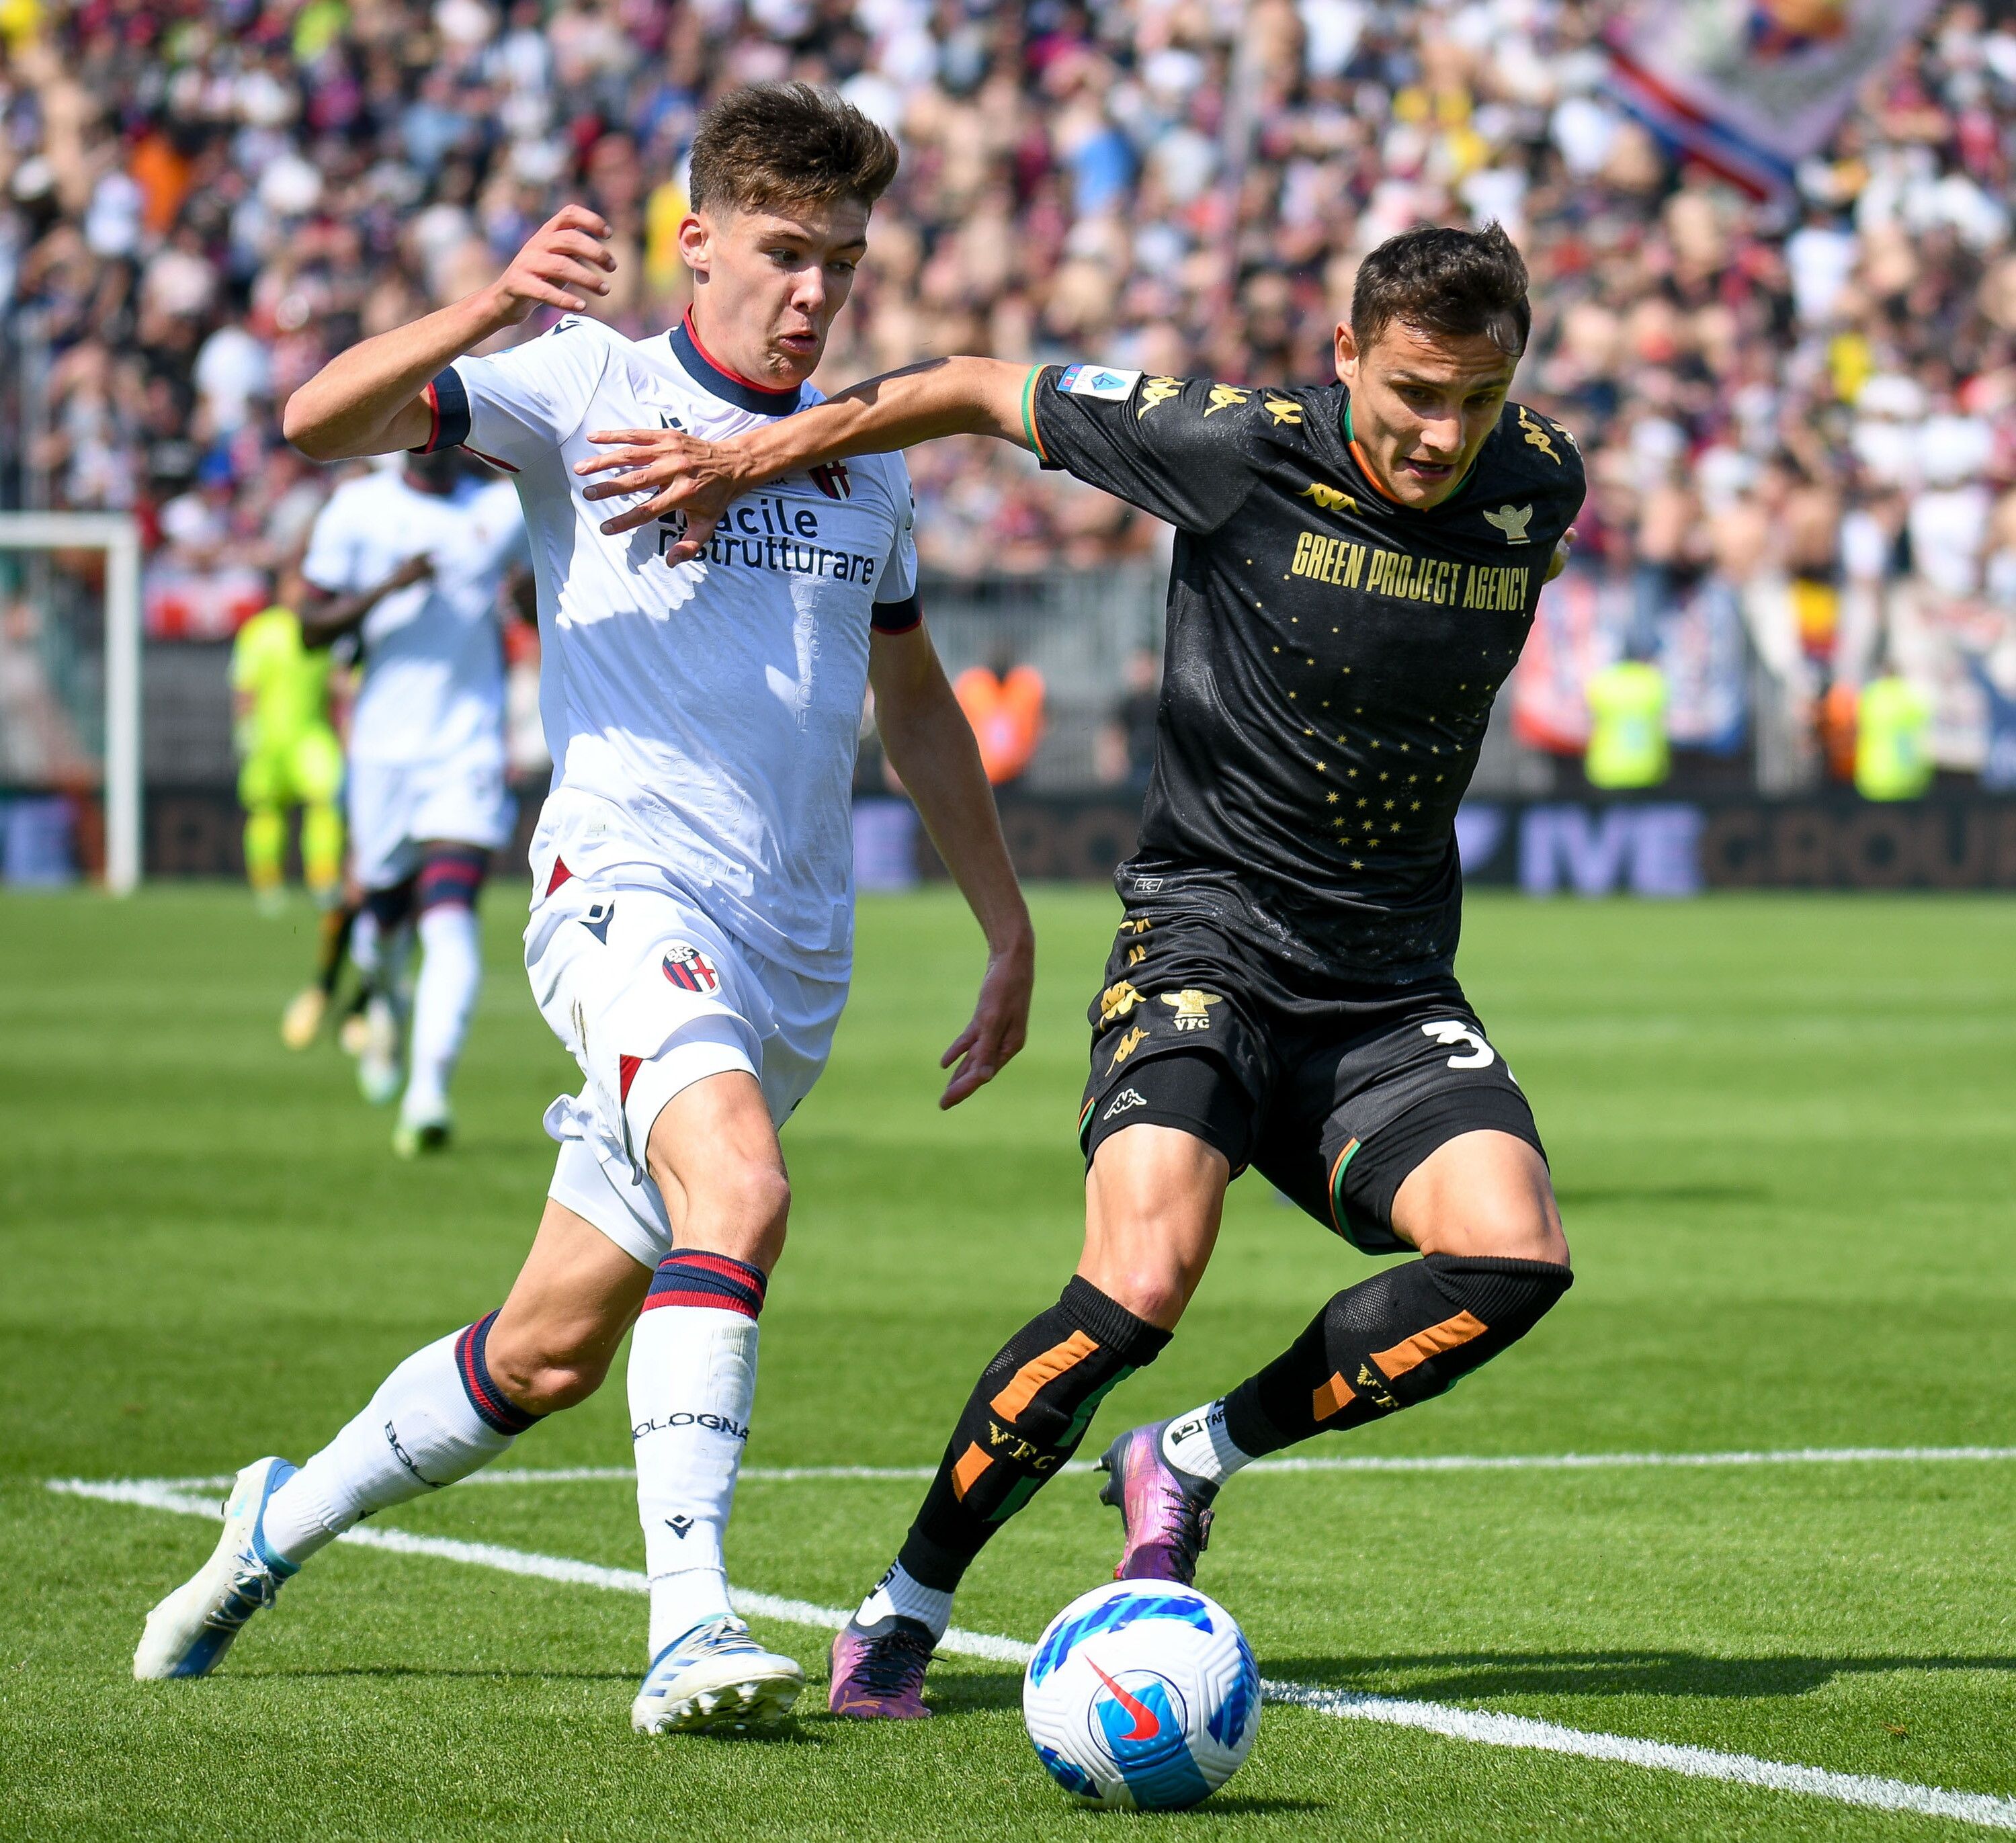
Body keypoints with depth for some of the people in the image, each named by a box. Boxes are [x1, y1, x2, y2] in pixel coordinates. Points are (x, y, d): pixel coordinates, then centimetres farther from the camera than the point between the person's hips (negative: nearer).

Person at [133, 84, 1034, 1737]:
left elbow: (916, 700, 29)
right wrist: (490, 312, -32)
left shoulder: (862, 458, 16)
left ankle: (284, 1522, 31)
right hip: (627, 889, -6)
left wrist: (1009, 929, 27)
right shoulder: (587, 390, -1)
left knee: (552, 1354, 7)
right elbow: (322, 424, -15)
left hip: (796, 961, 6)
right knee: (738, 1187, -33)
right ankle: (691, 1628, -36)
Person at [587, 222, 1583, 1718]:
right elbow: (985, 391, -1)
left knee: (1513, 1256, -22)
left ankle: (1191, 1464, 1)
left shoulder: (1542, 486, -2)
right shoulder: (1244, 447, -13)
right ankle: (905, 1609, -6)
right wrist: (746, 460, 2)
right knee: (1143, 1278, -27)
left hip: (1392, 991, 4)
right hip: (1205, 935, -4)